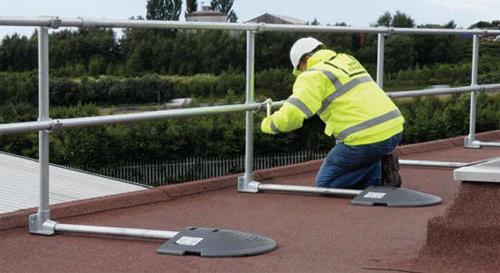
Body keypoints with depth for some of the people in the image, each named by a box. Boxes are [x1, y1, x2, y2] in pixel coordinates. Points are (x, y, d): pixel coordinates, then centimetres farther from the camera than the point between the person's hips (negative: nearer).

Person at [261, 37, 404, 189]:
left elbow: (290, 116, -14)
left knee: (325, 183, 9)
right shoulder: (347, 59, 21)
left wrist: (267, 124, 6)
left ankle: (378, 182, -5)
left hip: (367, 139, -8)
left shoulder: (313, 75, -4)